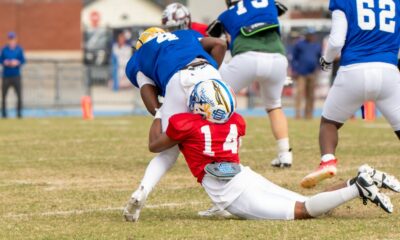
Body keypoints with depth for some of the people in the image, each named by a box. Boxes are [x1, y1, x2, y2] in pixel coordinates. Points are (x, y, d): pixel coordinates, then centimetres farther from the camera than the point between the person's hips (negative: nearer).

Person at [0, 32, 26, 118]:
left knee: (19, 95, -6)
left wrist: (17, 63, -15)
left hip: (16, 75, 0)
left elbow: (23, 61, 4)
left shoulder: (19, 49, 3)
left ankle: (19, 113, 2)